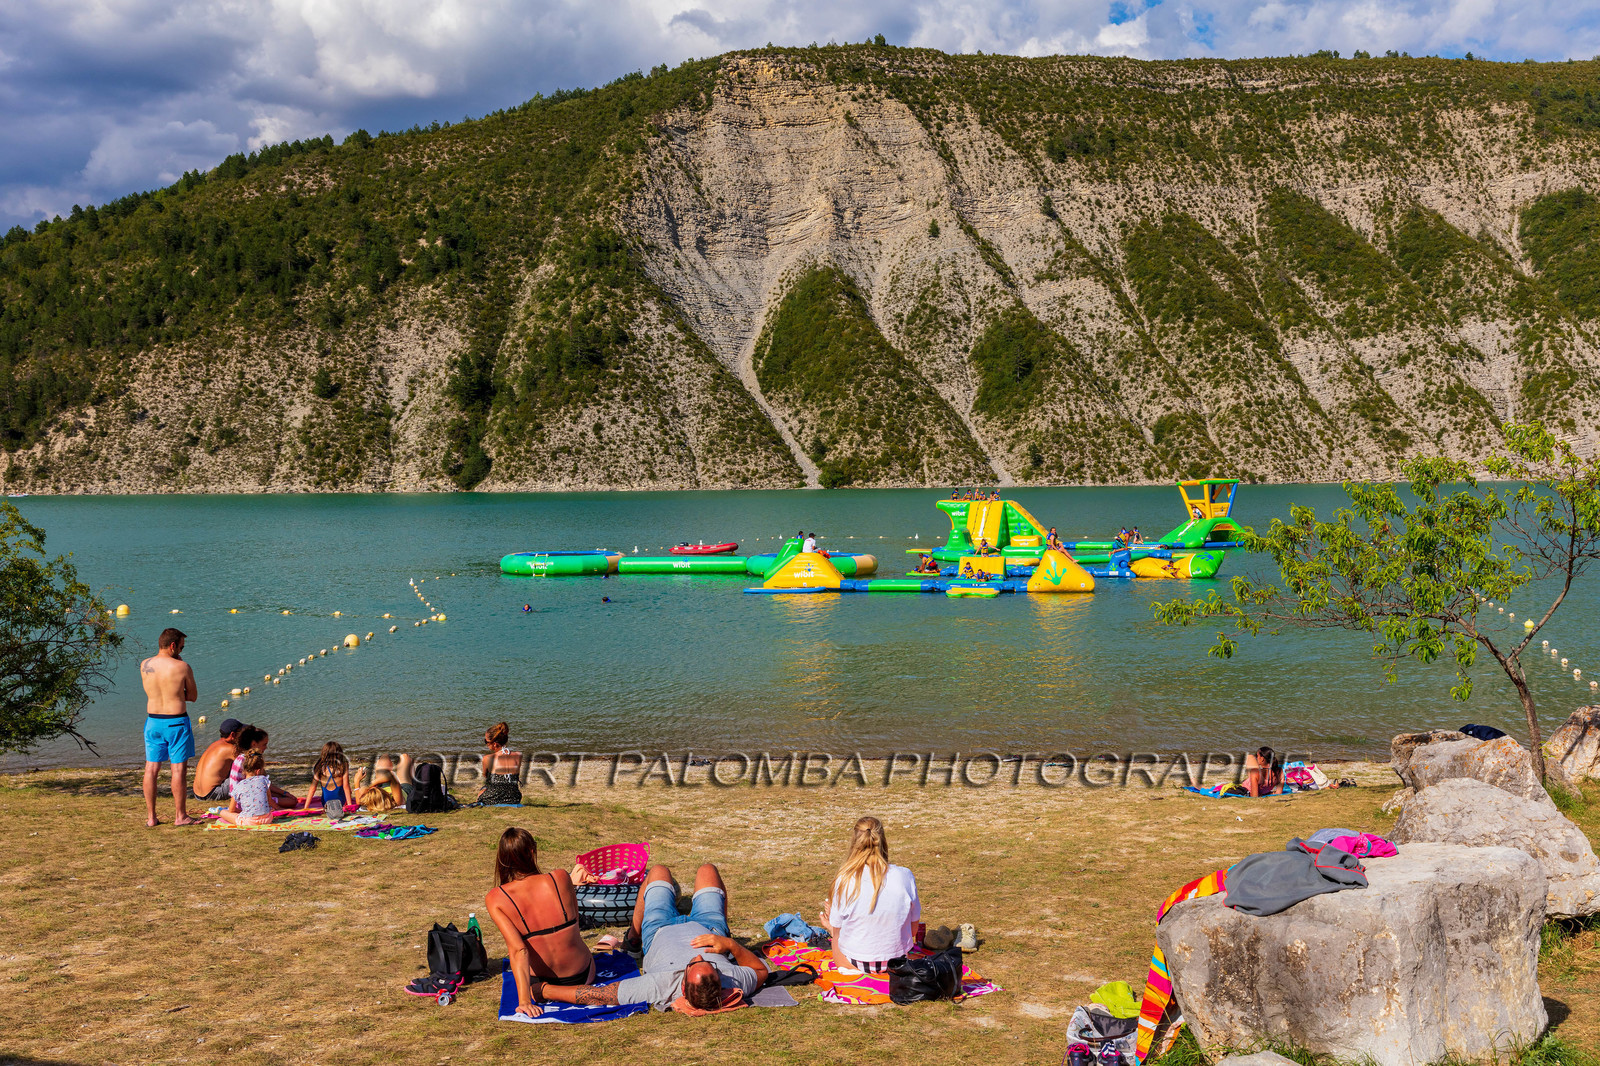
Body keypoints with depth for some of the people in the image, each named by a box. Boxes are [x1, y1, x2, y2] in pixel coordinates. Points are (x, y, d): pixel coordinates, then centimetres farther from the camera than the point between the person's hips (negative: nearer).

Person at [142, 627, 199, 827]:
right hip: (176, 722, -5)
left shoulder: (145, 666, 1)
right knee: (179, 769, 2)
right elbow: (193, 696, -2)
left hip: (153, 720, 5)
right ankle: (181, 816, 7)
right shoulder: (182, 667, -12)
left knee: (151, 768, 9)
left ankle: (150, 817, 13)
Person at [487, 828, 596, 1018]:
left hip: (540, 981, 0)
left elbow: (517, 950, -26)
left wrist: (524, 1000, -27)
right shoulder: (560, 878, -16)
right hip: (583, 977, 0)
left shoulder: (495, 899, -19)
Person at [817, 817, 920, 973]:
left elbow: (837, 931, -6)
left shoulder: (844, 880, -18)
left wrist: (830, 927, 18)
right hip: (898, 962, 2)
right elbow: (913, 929, -2)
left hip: (854, 964, -2)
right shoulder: (904, 876, -14)